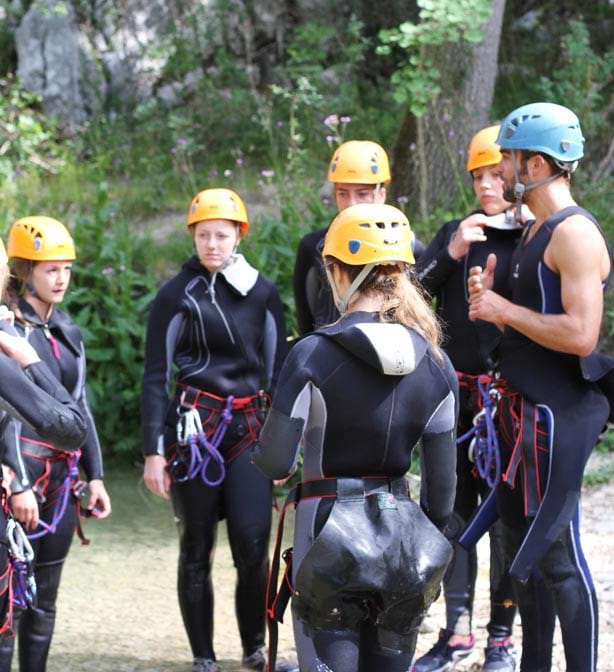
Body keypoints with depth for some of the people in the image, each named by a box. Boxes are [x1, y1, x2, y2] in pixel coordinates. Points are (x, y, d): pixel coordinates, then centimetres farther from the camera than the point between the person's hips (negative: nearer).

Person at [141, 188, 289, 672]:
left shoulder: (263, 292, 7)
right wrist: (154, 451, -6)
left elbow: (278, 368, 13)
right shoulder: (177, 295, 0)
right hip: (195, 427, -1)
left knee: (253, 542, -11)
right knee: (196, 549, 3)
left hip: (251, 427, 1)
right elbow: (155, 376, 0)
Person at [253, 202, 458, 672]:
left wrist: (257, 449, 10)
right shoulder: (434, 365, 1)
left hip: (331, 525, -4)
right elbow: (442, 478, 4)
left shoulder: (313, 356, -12)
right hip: (403, 530, 4)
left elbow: (275, 463, -12)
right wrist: (433, 541, 17)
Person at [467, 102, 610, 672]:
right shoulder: (535, 232, 15)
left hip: (558, 415, -10)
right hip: (524, 409, 10)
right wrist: (491, 303, 3)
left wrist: (504, 309, -15)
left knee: (557, 555, -7)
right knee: (520, 544, 15)